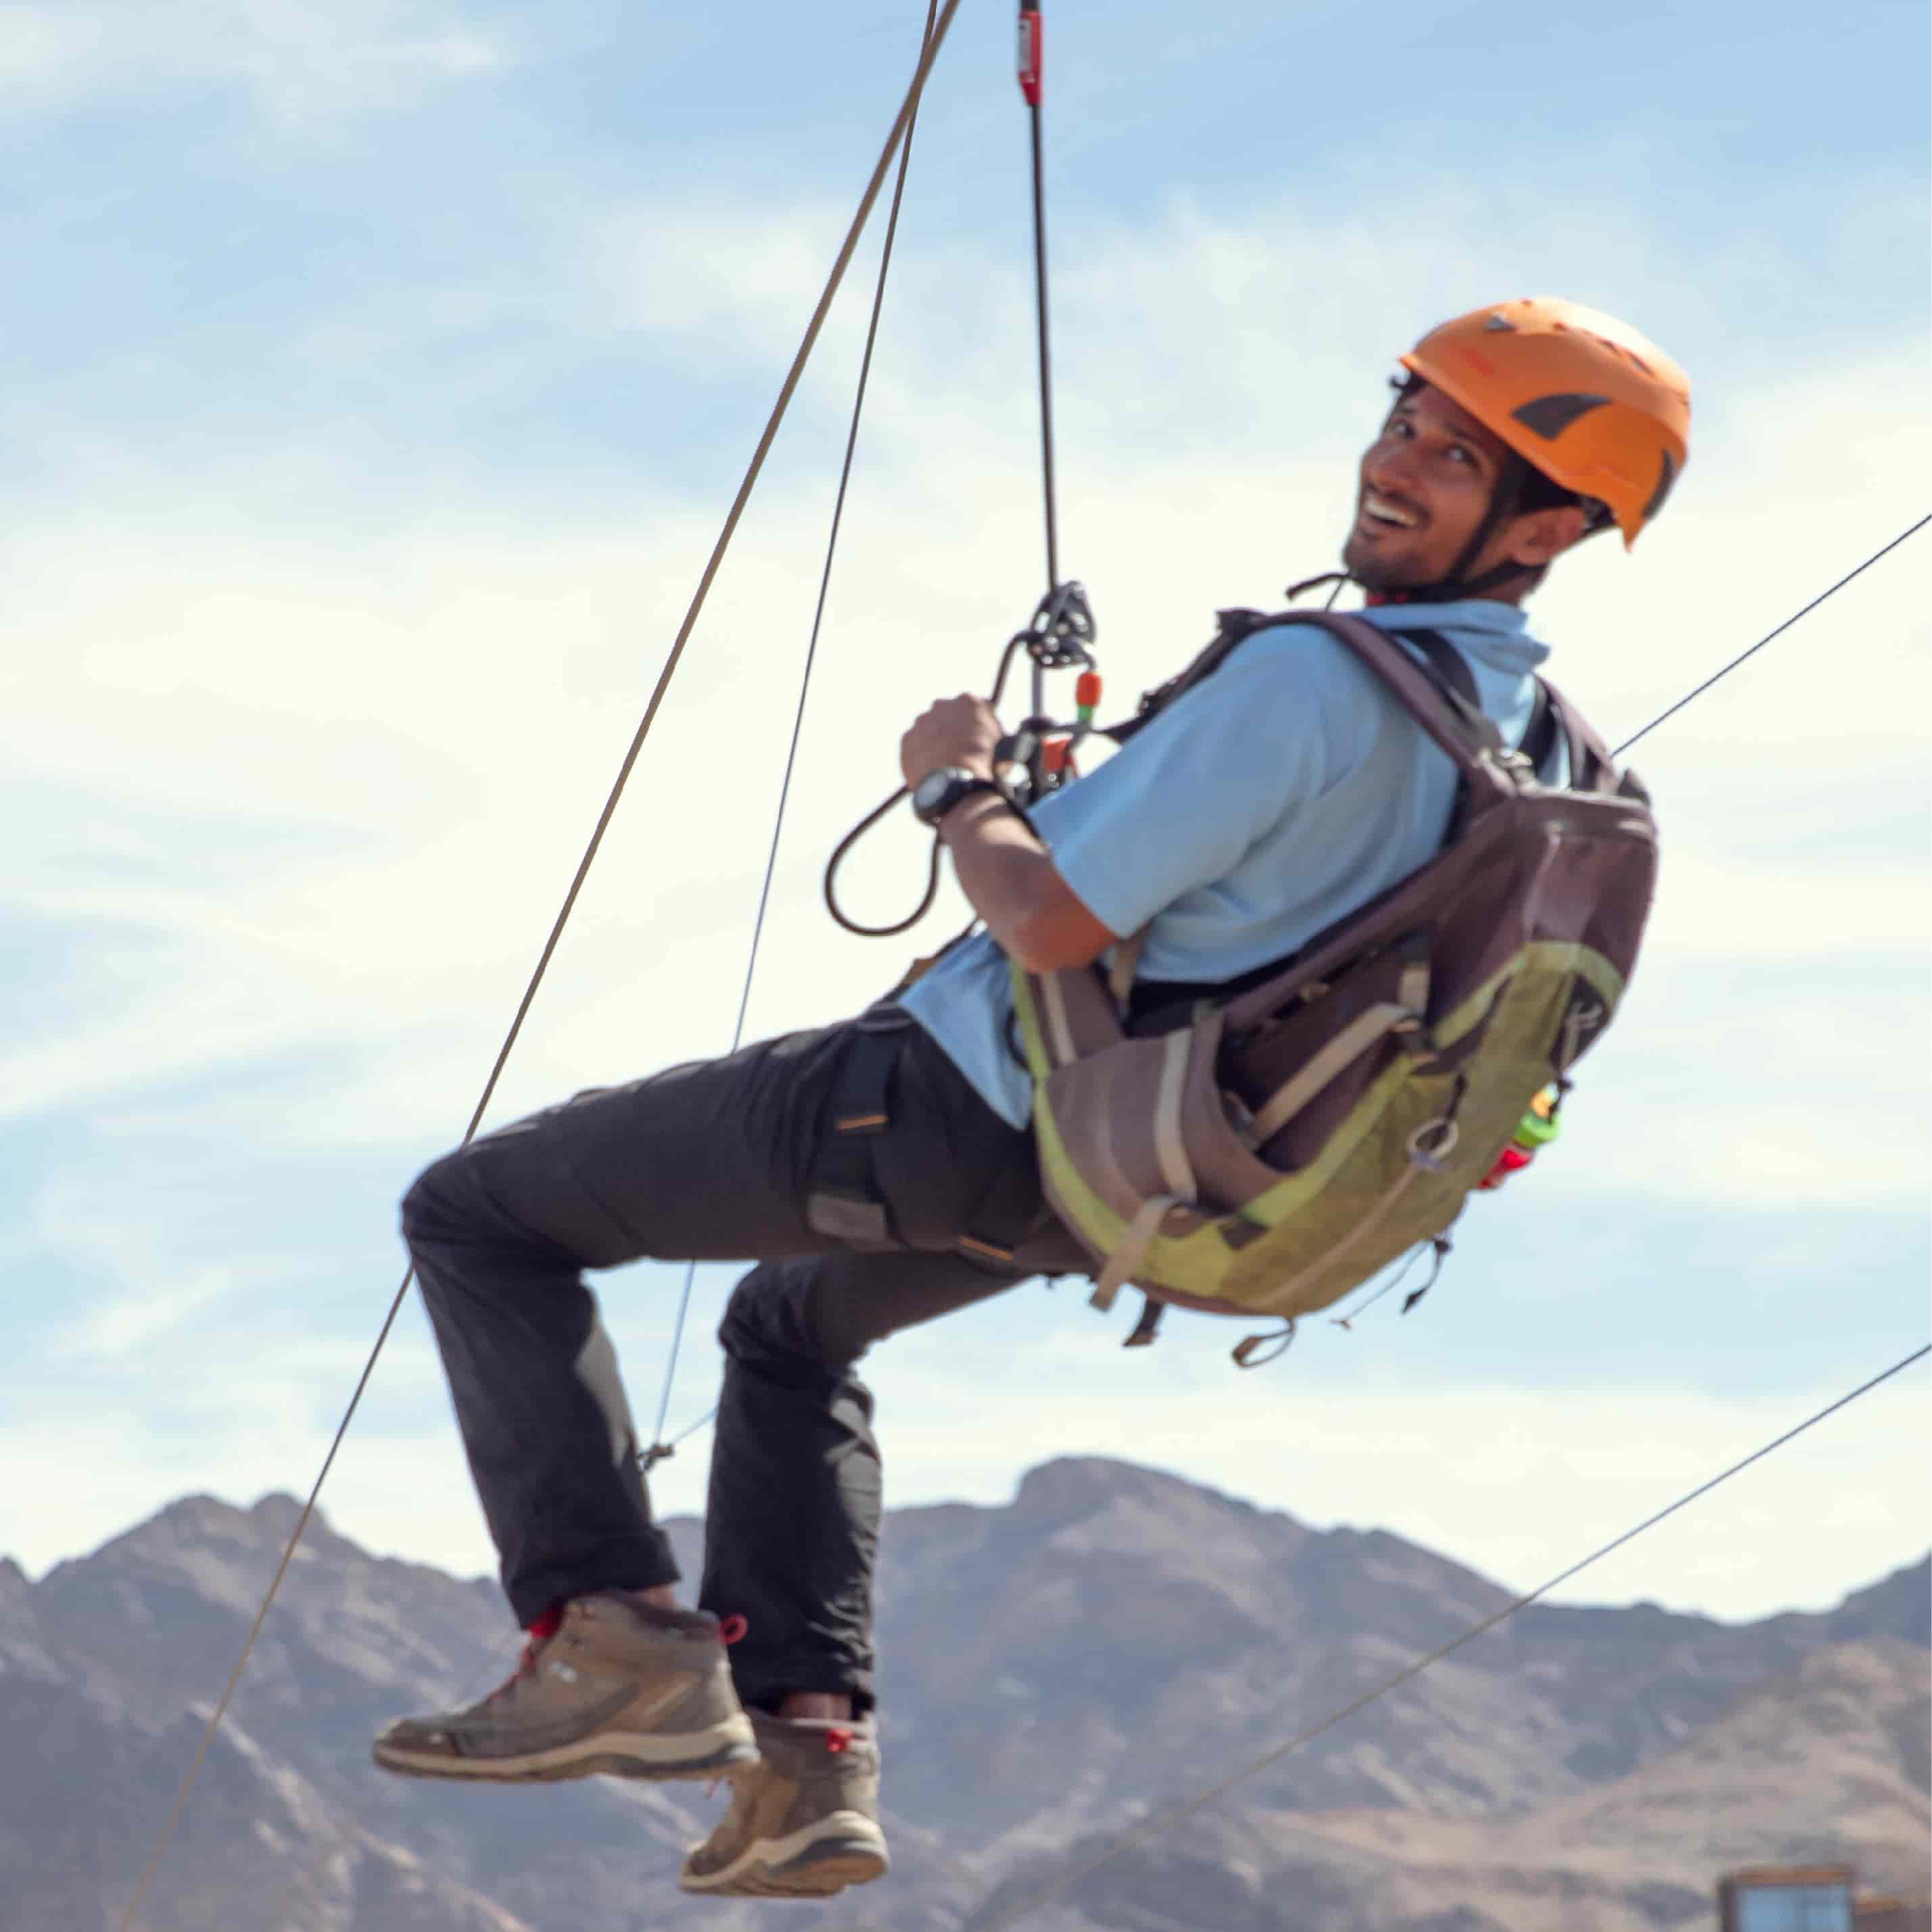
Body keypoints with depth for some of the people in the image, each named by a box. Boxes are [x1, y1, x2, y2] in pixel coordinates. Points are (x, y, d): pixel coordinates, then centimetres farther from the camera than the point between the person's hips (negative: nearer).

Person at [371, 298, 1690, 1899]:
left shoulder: (1309, 678, -31)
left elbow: (1050, 924, -29)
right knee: (793, 1328, 36)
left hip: (956, 1114, -9)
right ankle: (810, 1744, 22)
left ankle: (614, 1637, -6)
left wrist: (959, 786, -9)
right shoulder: (1545, 745, -3)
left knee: (480, 1214, 4)